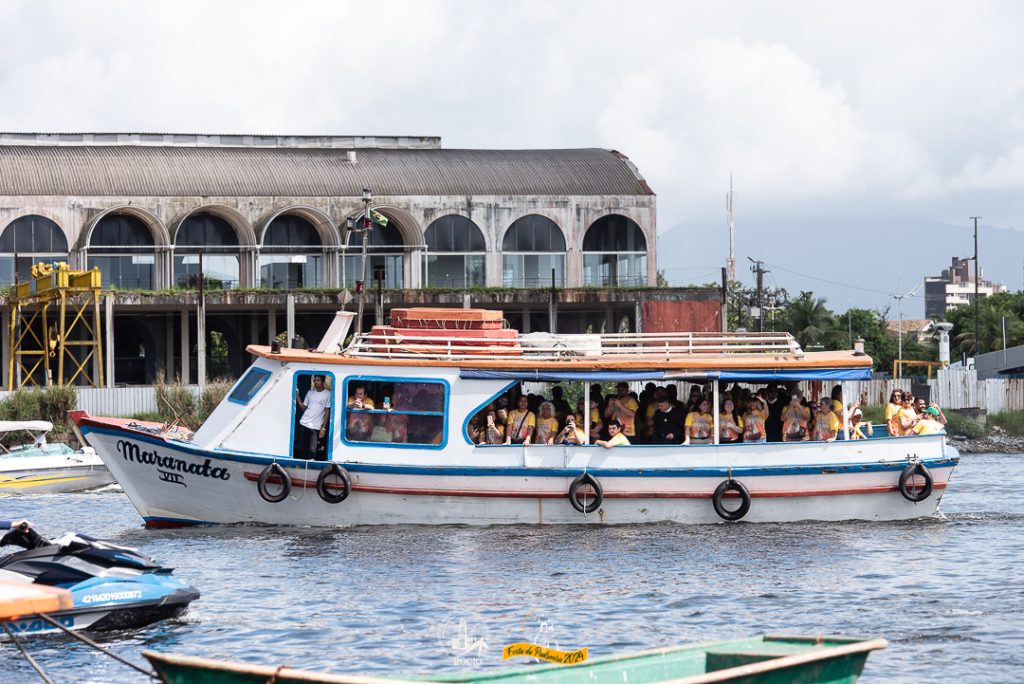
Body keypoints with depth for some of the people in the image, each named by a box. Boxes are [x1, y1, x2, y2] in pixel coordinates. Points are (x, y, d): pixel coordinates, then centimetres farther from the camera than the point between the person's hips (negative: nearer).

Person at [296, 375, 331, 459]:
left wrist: (323, 428, -6)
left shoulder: (327, 394, -2)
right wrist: (297, 396, -2)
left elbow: (327, 412, -1)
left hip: (316, 427, -4)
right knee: (301, 447, 3)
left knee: (312, 450, -11)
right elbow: (303, 408, 11)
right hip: (304, 424, 4)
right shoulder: (310, 393, 10)